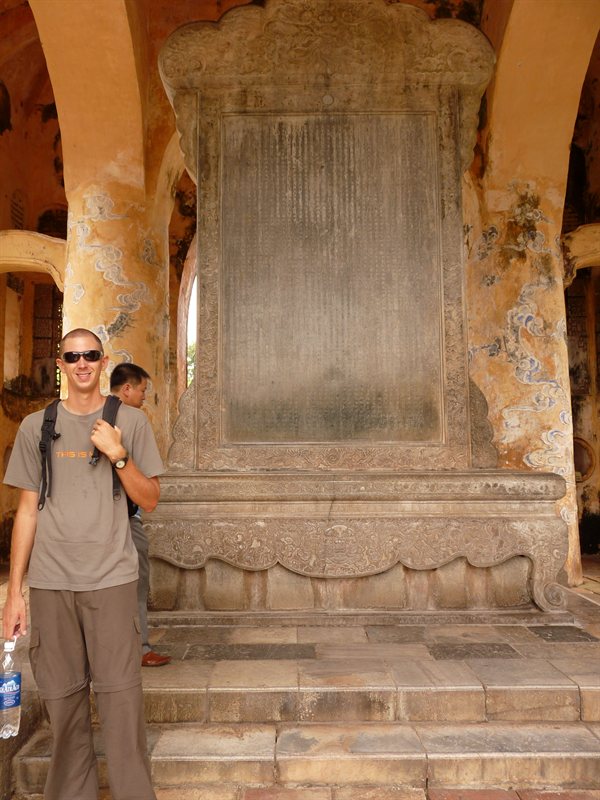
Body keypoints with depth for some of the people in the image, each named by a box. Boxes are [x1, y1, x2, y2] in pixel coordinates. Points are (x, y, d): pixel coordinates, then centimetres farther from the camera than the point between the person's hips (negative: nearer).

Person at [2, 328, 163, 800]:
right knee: (62, 698, 10)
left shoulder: (130, 422, 3)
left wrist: (118, 455, -14)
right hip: (49, 583, 2)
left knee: (121, 697, -1)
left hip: (112, 580, -1)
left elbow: (150, 500, 2)